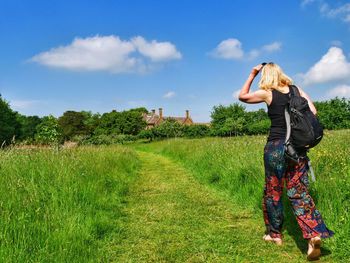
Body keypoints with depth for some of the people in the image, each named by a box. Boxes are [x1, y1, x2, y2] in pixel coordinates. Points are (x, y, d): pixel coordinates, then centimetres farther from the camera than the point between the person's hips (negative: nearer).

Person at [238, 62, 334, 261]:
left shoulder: (267, 93, -3)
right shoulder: (297, 91, 7)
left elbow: (242, 96, 11)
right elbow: (313, 113, 1)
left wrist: (252, 75, 13)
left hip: (276, 147, -3)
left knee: (272, 191, 11)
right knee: (299, 192, 5)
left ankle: (275, 234, 23)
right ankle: (314, 234, -10)